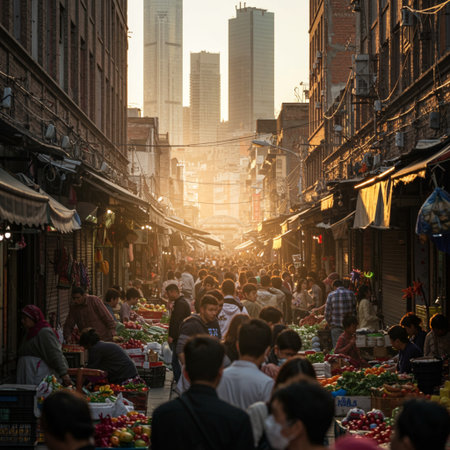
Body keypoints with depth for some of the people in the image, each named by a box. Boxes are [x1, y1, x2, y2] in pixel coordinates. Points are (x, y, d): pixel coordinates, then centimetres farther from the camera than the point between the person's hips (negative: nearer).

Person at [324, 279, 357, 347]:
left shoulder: (331, 295, -2)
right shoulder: (351, 294, 3)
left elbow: (327, 313, -1)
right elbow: (355, 310, 4)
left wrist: (329, 324, 15)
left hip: (336, 326, -2)